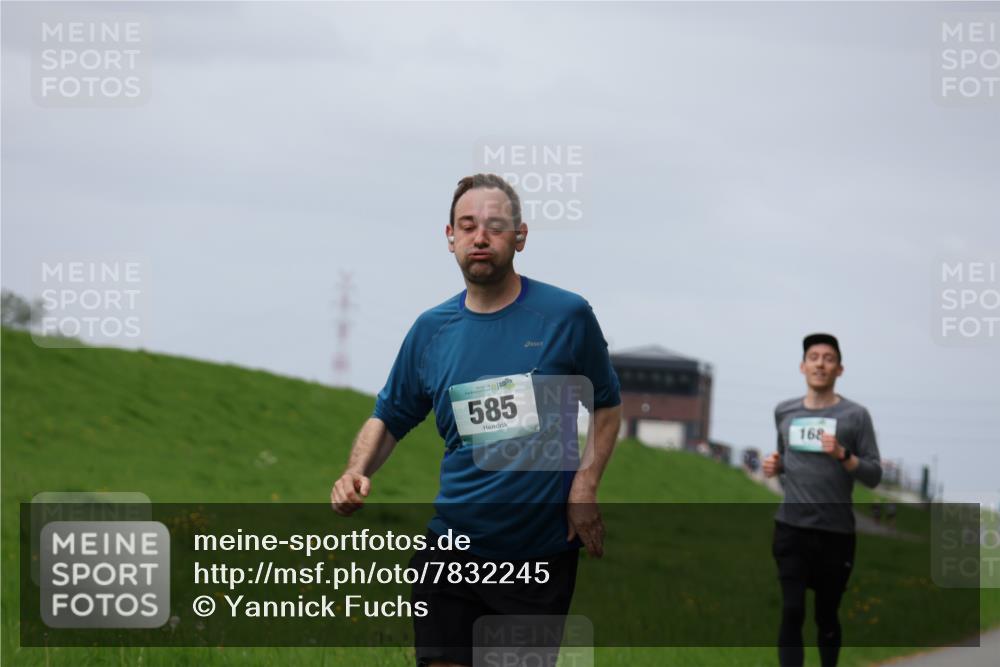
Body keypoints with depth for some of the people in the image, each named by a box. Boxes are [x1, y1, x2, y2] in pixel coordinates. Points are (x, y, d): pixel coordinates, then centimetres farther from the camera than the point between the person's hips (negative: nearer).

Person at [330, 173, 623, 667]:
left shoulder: (567, 315, -4)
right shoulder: (431, 329, 4)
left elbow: (606, 405, 7)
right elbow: (389, 417, 13)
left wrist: (584, 488, -5)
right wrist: (356, 473, -6)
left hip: (543, 554, -2)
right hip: (453, 551, 2)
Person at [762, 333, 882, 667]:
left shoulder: (855, 416, -1)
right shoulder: (784, 411, 10)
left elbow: (873, 476, -4)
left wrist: (842, 455, -20)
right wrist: (773, 466, 3)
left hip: (836, 533, -1)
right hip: (791, 529, 1)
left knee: (826, 616, 10)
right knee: (792, 613, -11)